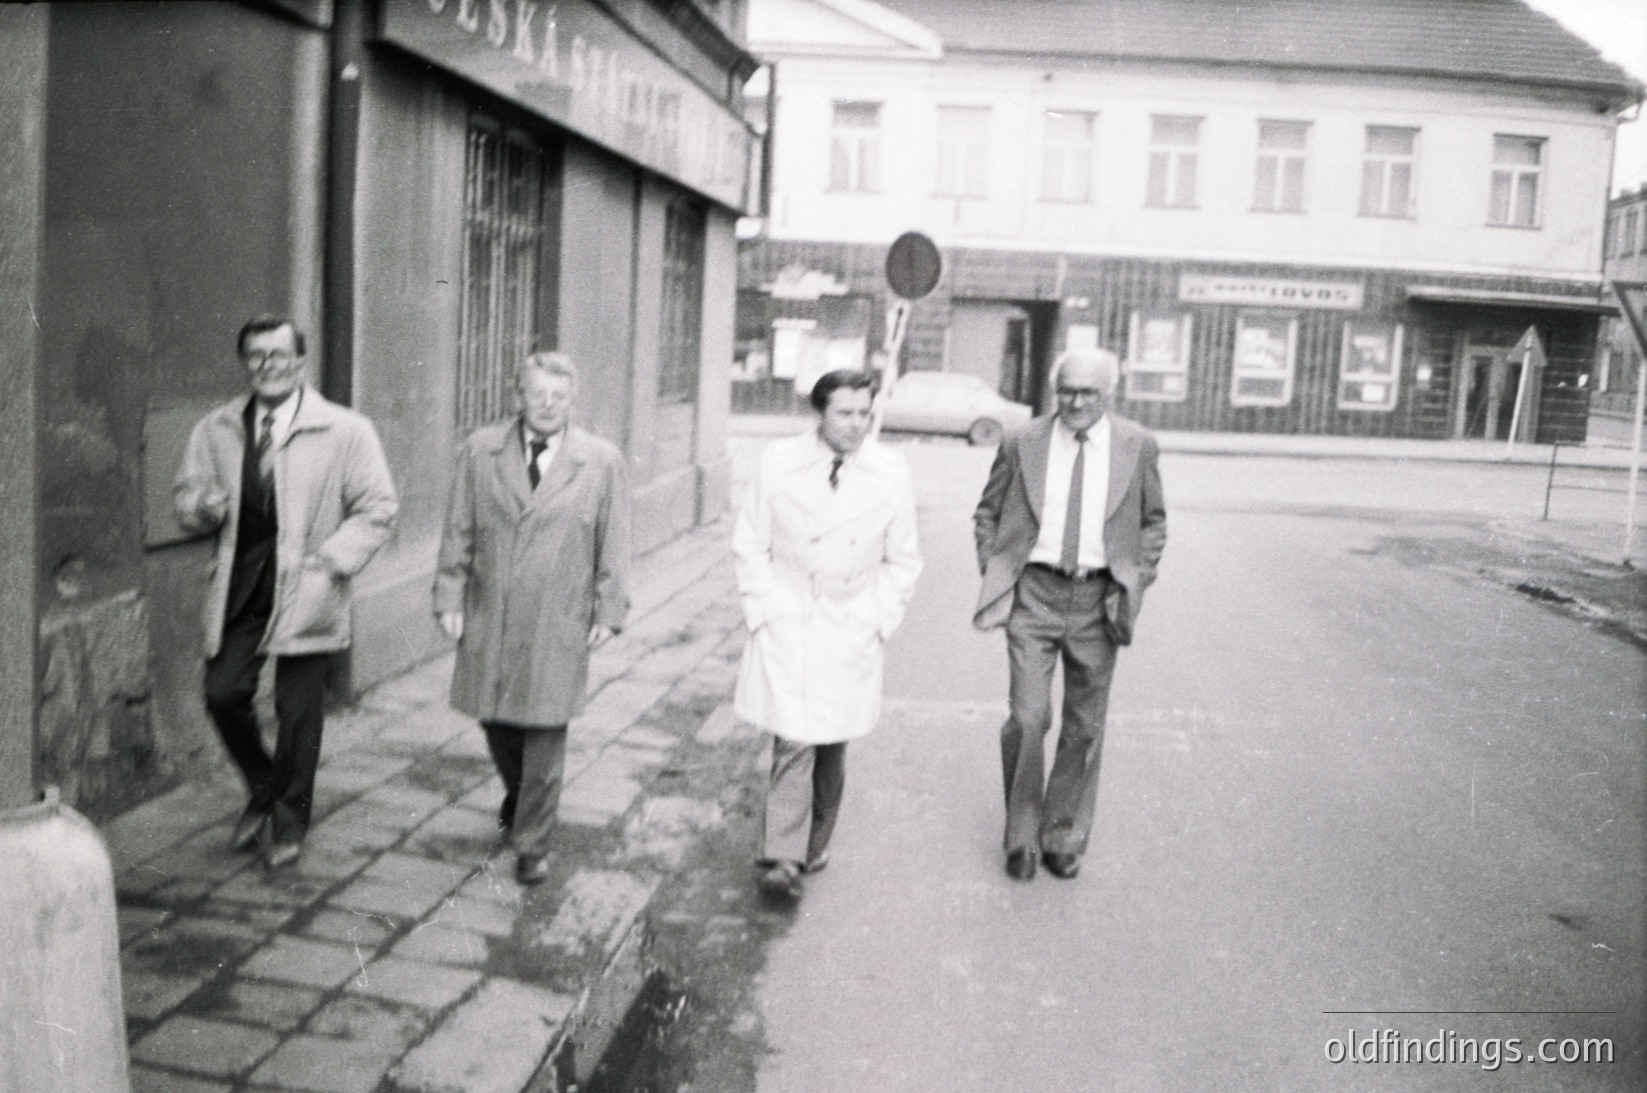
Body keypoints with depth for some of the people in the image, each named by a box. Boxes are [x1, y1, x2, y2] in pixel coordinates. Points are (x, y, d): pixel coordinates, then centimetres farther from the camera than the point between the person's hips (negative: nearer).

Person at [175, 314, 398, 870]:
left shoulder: (346, 431, -3)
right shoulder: (215, 430, 9)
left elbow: (377, 509, -3)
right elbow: (186, 499, 16)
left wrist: (334, 559, -16)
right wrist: (204, 506, -8)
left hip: (305, 589, -3)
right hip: (239, 584, 4)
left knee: (298, 709, 2)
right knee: (223, 693, -1)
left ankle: (289, 822, 24)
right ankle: (263, 792, 28)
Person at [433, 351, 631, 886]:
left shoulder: (601, 460, 0)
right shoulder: (480, 450, 3)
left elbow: (613, 542, 2)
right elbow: (458, 531, 6)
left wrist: (608, 610, 0)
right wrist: (450, 598, 2)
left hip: (558, 622, -2)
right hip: (489, 618, 2)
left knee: (545, 732, -1)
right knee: (494, 719, 13)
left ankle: (532, 845, 13)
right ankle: (518, 795, 44)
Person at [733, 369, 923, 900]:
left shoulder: (890, 472, 0)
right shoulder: (779, 462, -3)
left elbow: (902, 561, 8)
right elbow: (750, 545, 4)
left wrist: (879, 619, 0)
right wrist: (762, 610, -3)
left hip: (851, 632, 2)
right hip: (785, 624, -1)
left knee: (833, 744, 8)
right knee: (794, 741, -9)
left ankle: (815, 845, 26)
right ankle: (783, 859, -3)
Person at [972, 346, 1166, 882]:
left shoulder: (1137, 446, 3)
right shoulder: (1022, 444, 1)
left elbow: (1153, 522, 13)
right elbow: (987, 512, 12)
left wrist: (1136, 582, 4)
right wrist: (995, 574, 3)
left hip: (1099, 600, 1)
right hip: (1035, 595, -1)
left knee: (1084, 727, 8)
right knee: (1027, 719, -6)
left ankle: (1064, 839, 25)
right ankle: (1022, 836, 14)